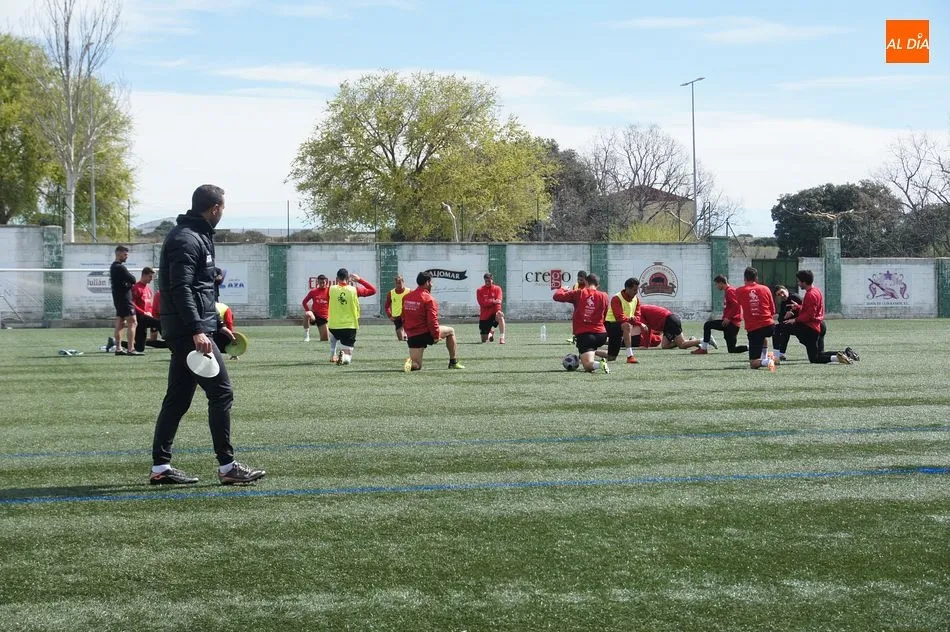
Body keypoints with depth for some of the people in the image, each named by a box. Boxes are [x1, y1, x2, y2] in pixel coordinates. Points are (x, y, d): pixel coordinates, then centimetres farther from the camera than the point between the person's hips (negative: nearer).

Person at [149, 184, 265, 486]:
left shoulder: (196, 235, 18)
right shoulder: (187, 240, -14)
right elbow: (180, 289, -22)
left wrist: (214, 325, 27)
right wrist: (197, 331, -28)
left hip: (184, 332, 10)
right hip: (189, 331, -10)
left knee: (178, 398, 10)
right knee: (221, 393, -7)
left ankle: (160, 466, 12)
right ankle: (227, 467, -4)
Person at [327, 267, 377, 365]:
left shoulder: (332, 289, -7)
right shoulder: (354, 290, -10)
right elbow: (373, 290, 2)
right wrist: (359, 279, 4)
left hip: (334, 327, 2)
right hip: (350, 327, -2)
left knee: (333, 335, 42)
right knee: (348, 358, 6)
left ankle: (332, 355, 24)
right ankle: (344, 356, -28)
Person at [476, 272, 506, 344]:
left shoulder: (497, 289, 1)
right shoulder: (480, 290, 1)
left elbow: (498, 302, -13)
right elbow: (482, 303, -13)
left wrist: (498, 312, -29)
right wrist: (493, 301, -24)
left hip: (494, 313, -1)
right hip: (484, 317, 1)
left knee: (500, 315, -40)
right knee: (484, 340, 2)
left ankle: (502, 338, -36)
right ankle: (491, 333, 41)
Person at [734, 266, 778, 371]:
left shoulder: (739, 291, 0)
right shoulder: (765, 289, 6)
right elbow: (773, 310, 12)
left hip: (752, 329, -3)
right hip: (769, 326, 3)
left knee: (753, 363, 3)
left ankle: (765, 361, -27)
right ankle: (764, 357, 34)